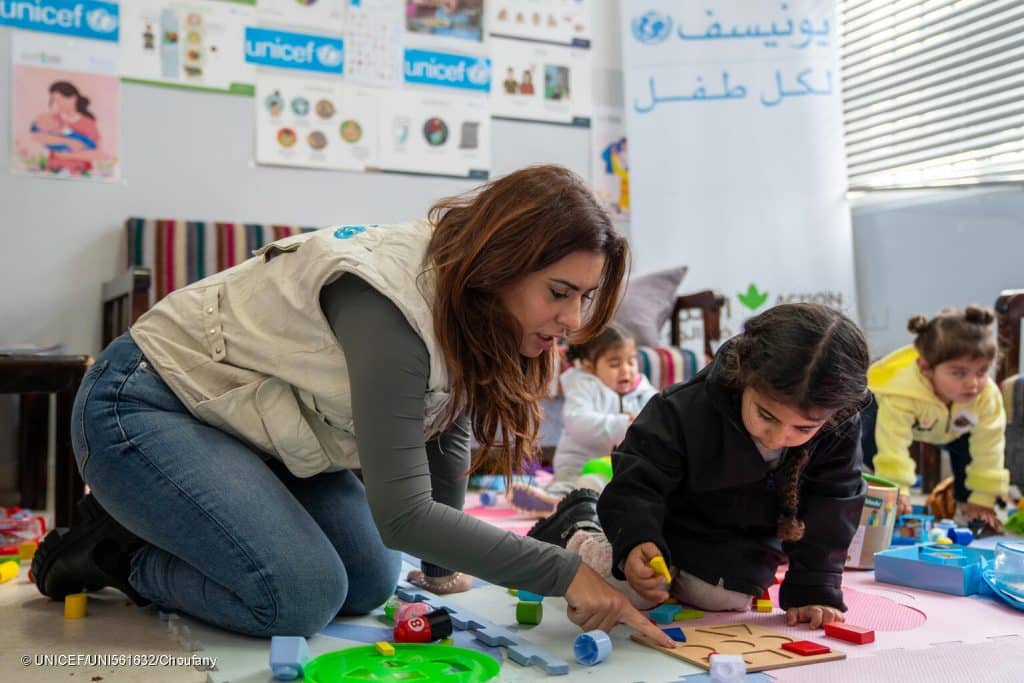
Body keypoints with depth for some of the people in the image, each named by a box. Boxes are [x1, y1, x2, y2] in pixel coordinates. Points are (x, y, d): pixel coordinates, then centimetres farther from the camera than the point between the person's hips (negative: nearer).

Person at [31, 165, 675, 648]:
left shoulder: (466, 298, -6)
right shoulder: (393, 305, -33)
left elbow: (448, 436, 5)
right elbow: (402, 512, -32)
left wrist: (444, 568, 7)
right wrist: (566, 574, -30)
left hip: (250, 421, 9)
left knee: (372, 584, 0)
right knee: (303, 597, -24)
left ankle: (158, 521, 17)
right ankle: (116, 549, 2)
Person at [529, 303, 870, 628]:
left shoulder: (839, 433, -27)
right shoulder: (686, 410, -37)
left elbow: (827, 518, -16)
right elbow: (636, 484, -32)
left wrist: (814, 592, -20)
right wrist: (635, 541, -51)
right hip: (666, 521, -3)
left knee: (727, 600, -13)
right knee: (630, 592, -14)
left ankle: (677, 577, 22)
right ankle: (580, 524, 17)